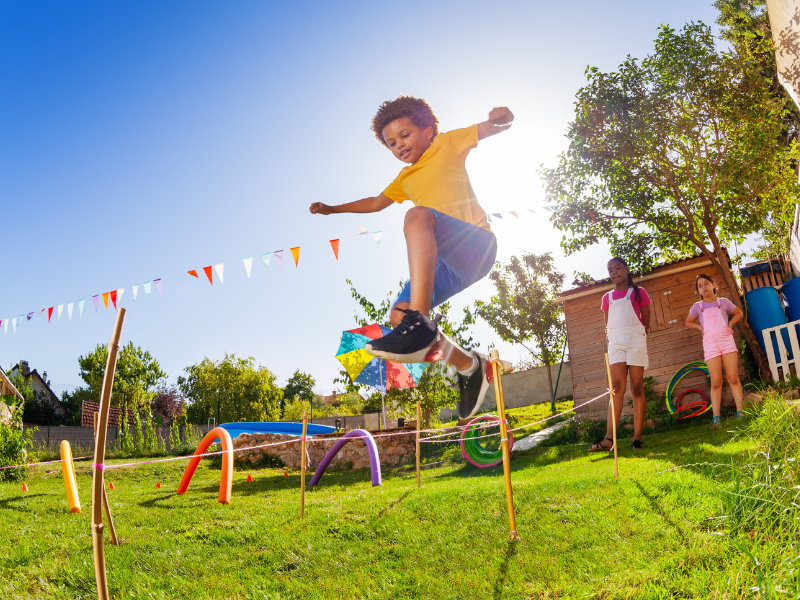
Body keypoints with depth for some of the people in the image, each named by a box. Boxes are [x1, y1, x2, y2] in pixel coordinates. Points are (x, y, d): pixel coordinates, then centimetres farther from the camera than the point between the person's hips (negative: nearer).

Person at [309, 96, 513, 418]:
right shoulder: (405, 179, 32)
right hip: (447, 264, 8)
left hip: (476, 244, -7)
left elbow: (492, 128, 6)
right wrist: (333, 209, 46)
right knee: (398, 315, -9)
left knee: (418, 215, -35)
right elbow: (376, 202, 44)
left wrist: (501, 118, -17)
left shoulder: (447, 144, 14)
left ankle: (420, 322, -51)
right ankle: (469, 366, 8)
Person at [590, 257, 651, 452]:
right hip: (615, 342, 2)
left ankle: (637, 438, -3)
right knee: (617, 387, -10)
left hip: (636, 340, -2)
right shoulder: (607, 298, 18)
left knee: (637, 388, -4)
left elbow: (646, 322, 9)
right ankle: (609, 438, -19)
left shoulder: (638, 292, 10)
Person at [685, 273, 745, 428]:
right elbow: (688, 322, 23)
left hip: (727, 341, 0)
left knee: (733, 378, -5)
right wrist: (699, 327, 5)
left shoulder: (724, 302, 8)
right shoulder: (697, 307, 9)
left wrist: (730, 324, 7)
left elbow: (739, 313, 23)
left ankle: (740, 411, 2)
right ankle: (716, 417, -3)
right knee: (716, 382, -4)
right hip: (710, 344, 0)